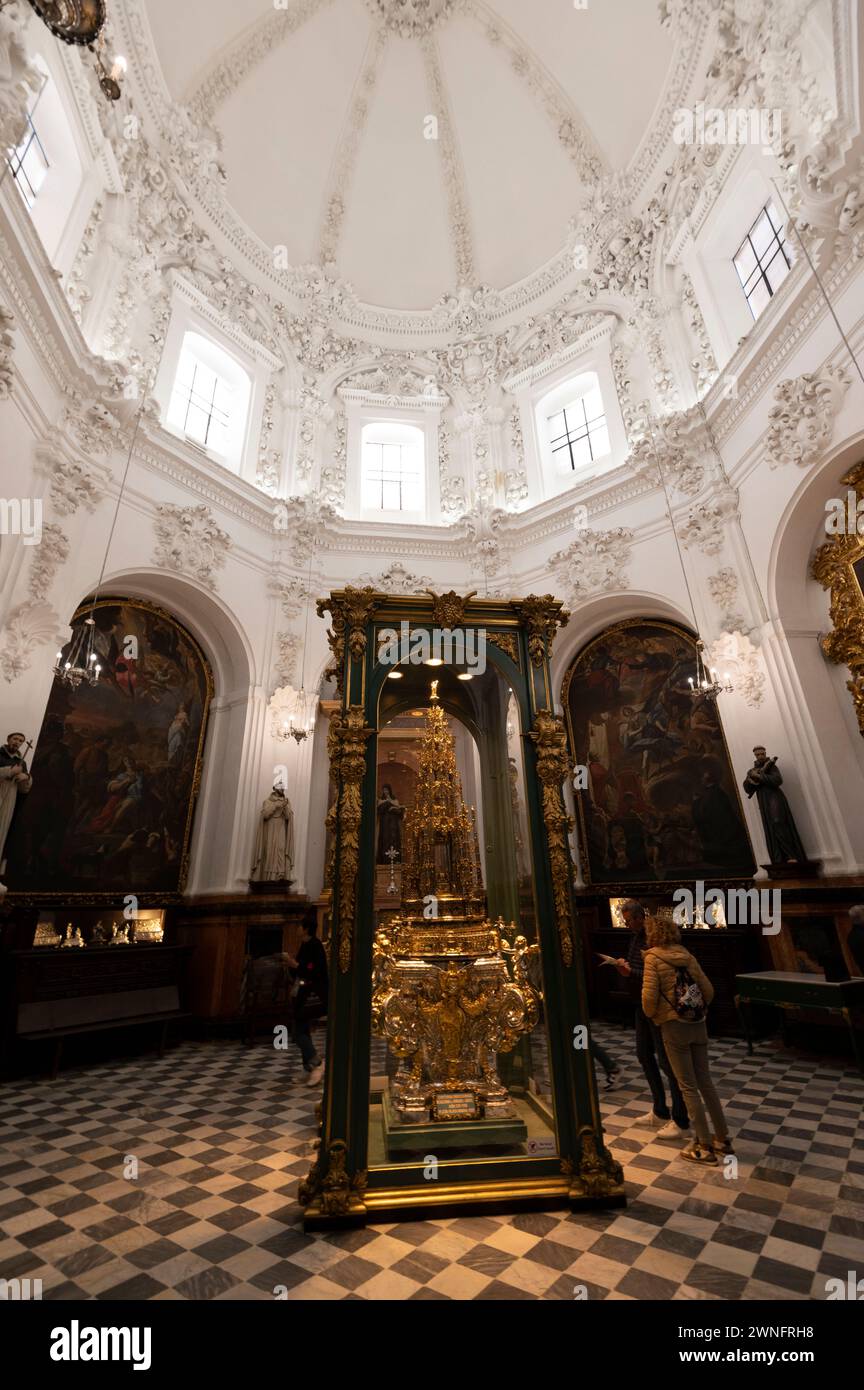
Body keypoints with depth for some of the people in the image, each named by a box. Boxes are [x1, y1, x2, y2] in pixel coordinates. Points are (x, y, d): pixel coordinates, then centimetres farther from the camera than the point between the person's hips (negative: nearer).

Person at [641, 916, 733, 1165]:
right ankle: (723, 1139, 28)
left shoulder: (653, 958, -10)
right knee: (705, 1081, 18)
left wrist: (650, 1014, 4)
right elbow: (708, 990, 6)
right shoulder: (687, 955, 4)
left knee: (688, 1087, 7)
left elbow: (649, 995, -16)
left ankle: (705, 1147, 15)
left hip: (673, 1026, -5)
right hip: (698, 1024, 5)